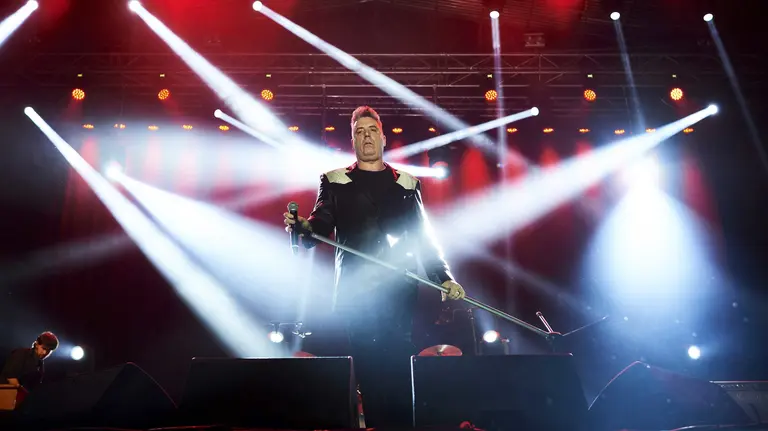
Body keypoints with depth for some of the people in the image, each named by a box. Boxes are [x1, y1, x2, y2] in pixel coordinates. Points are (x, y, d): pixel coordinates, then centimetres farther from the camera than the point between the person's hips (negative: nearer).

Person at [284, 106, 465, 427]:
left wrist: (444, 278, 2)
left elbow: (423, 238, 12)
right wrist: (301, 227, -20)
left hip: (399, 289, 1)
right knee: (368, 366, 0)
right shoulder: (334, 181, 12)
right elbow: (320, 229, 3)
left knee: (399, 366, -3)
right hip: (355, 290, 0)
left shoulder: (406, 183, 14)